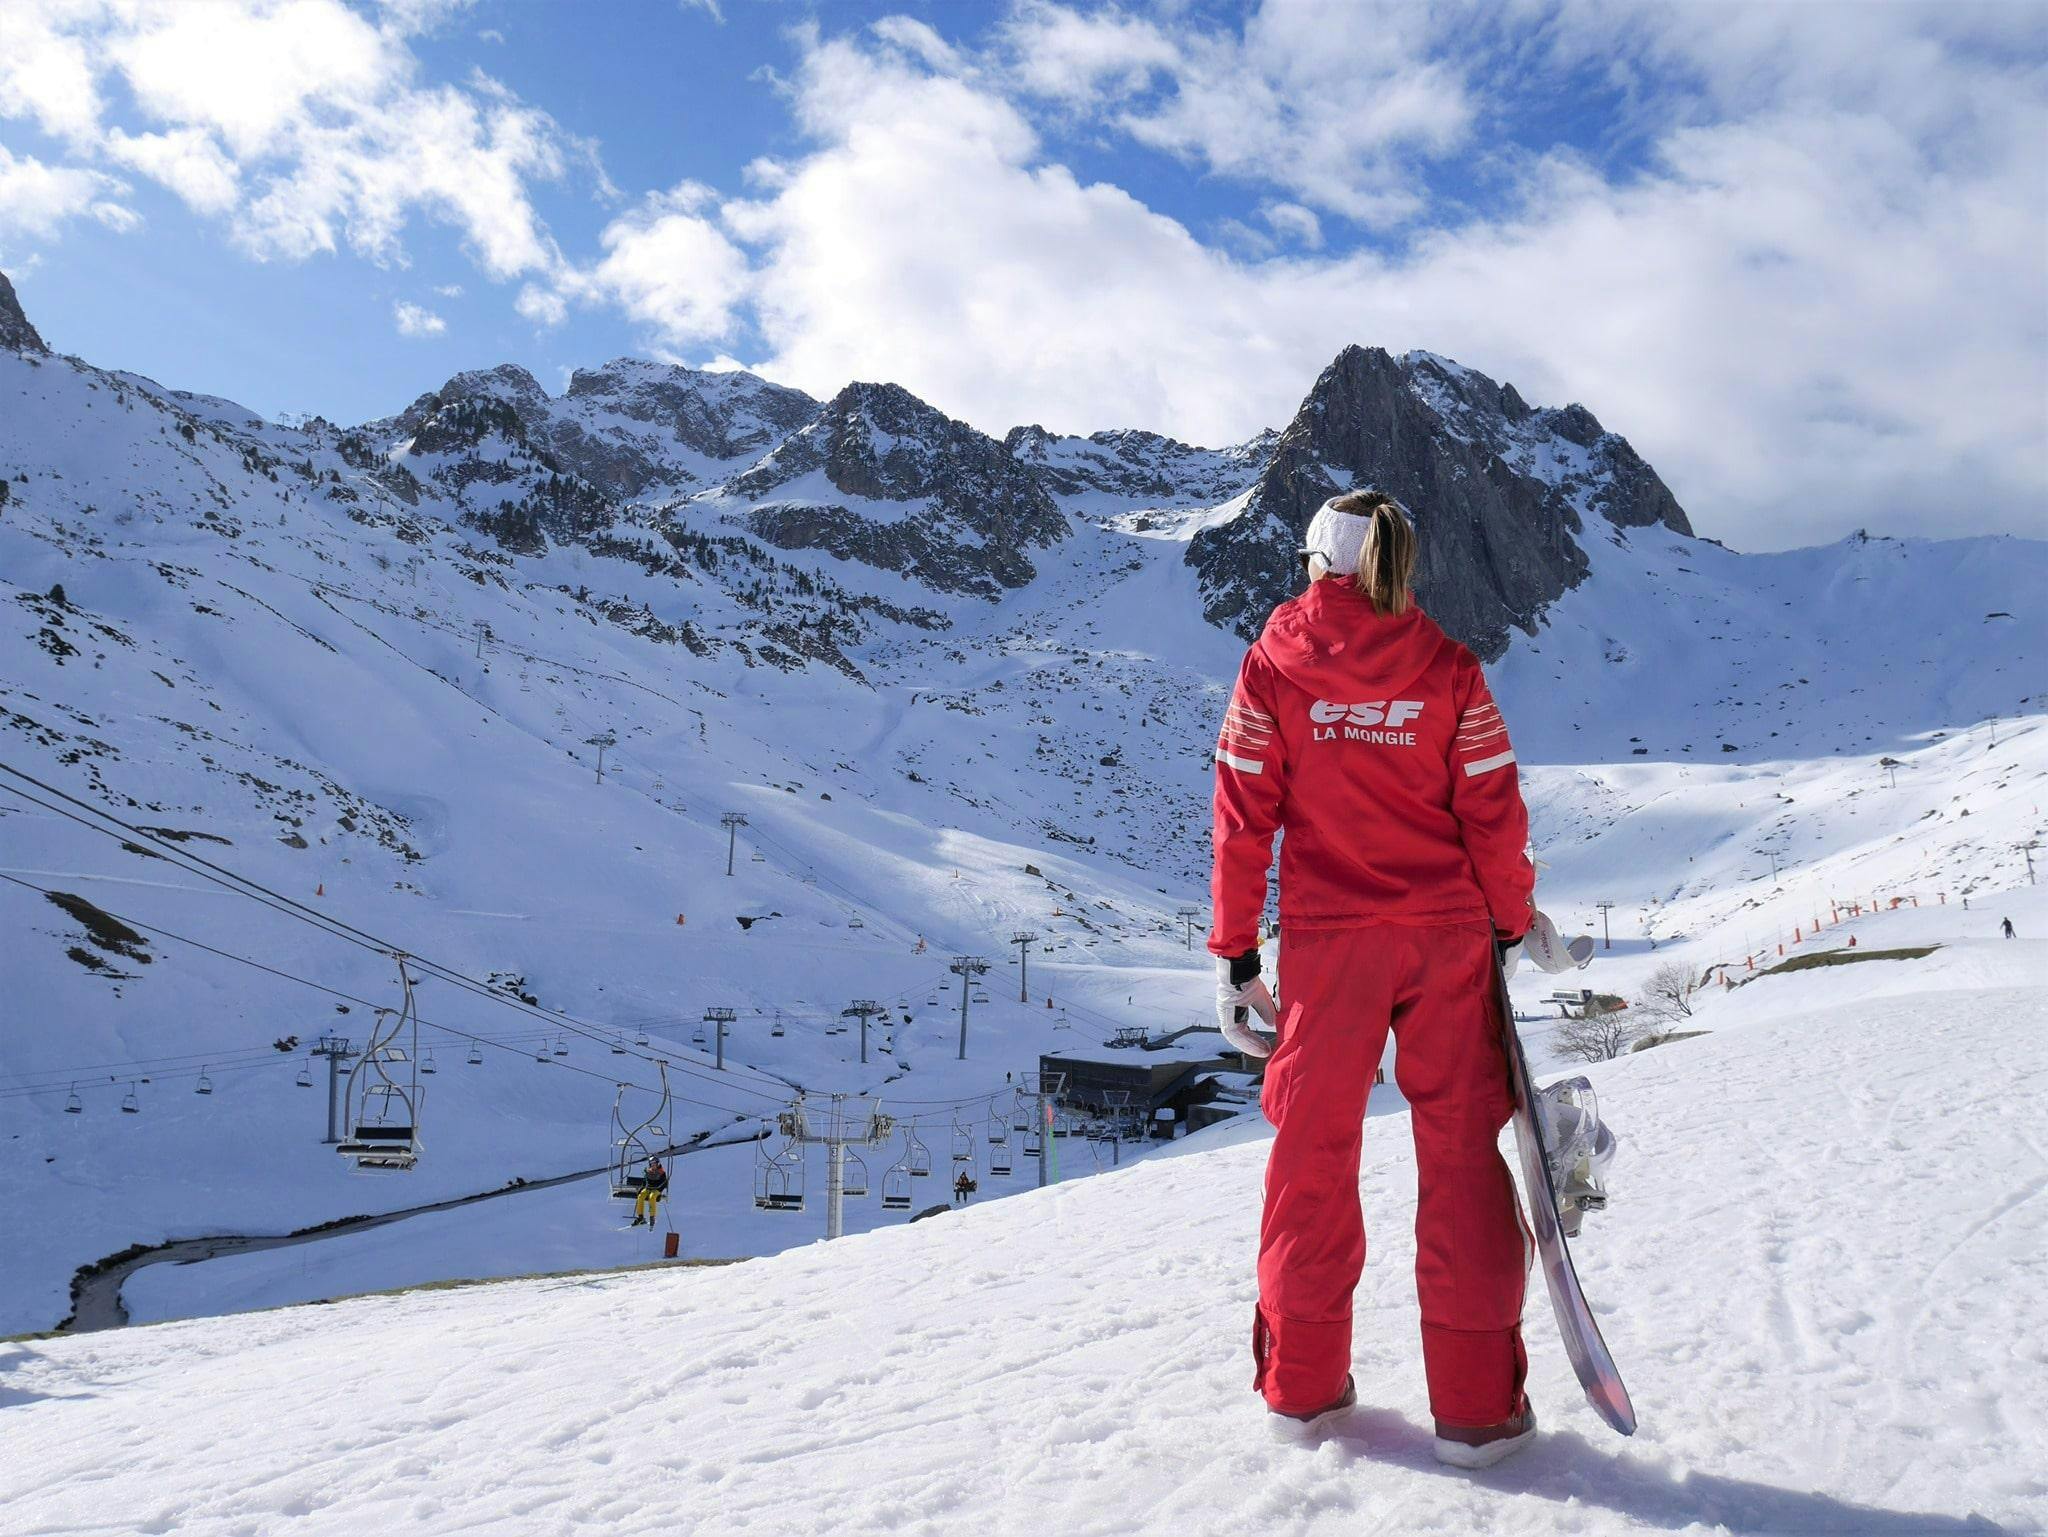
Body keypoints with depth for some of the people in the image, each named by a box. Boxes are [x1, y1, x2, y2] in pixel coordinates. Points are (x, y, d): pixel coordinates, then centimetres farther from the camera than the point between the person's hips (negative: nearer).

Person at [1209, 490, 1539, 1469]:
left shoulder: (1272, 666, -1)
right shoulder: (1446, 667, 0)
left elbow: (1243, 819, -2)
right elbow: (1494, 811, -1)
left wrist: (1234, 955, 4)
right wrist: (1509, 921, 13)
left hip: (1326, 941, 0)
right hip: (1447, 937, 0)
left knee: (1313, 1152, 11)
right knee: (1461, 1151, 6)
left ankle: (1302, 1381, 20)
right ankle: (1476, 1403, 9)